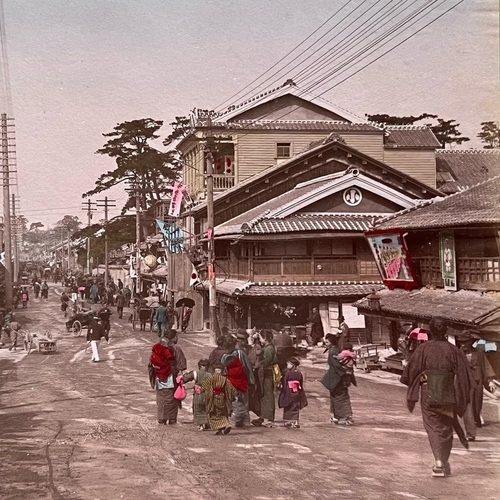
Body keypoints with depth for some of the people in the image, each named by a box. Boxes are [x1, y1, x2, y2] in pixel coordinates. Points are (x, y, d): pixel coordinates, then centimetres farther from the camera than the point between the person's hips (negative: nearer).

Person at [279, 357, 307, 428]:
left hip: (288, 394, -3)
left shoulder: (287, 373, -13)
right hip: (296, 395, 3)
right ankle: (295, 421, 9)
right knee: (295, 408, 11)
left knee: (287, 409, 9)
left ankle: (288, 421, 10)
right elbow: (301, 386, 6)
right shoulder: (299, 374, -1)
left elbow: (284, 385, -9)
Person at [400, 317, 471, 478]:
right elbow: (463, 375, -3)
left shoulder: (423, 349, -5)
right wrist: (462, 399, 6)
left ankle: (439, 460, -19)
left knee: (433, 427, 1)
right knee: (446, 427, 16)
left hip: (428, 394, -1)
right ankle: (445, 463, 24)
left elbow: (411, 371, -1)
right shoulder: (453, 350, -2)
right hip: (448, 395, 1)